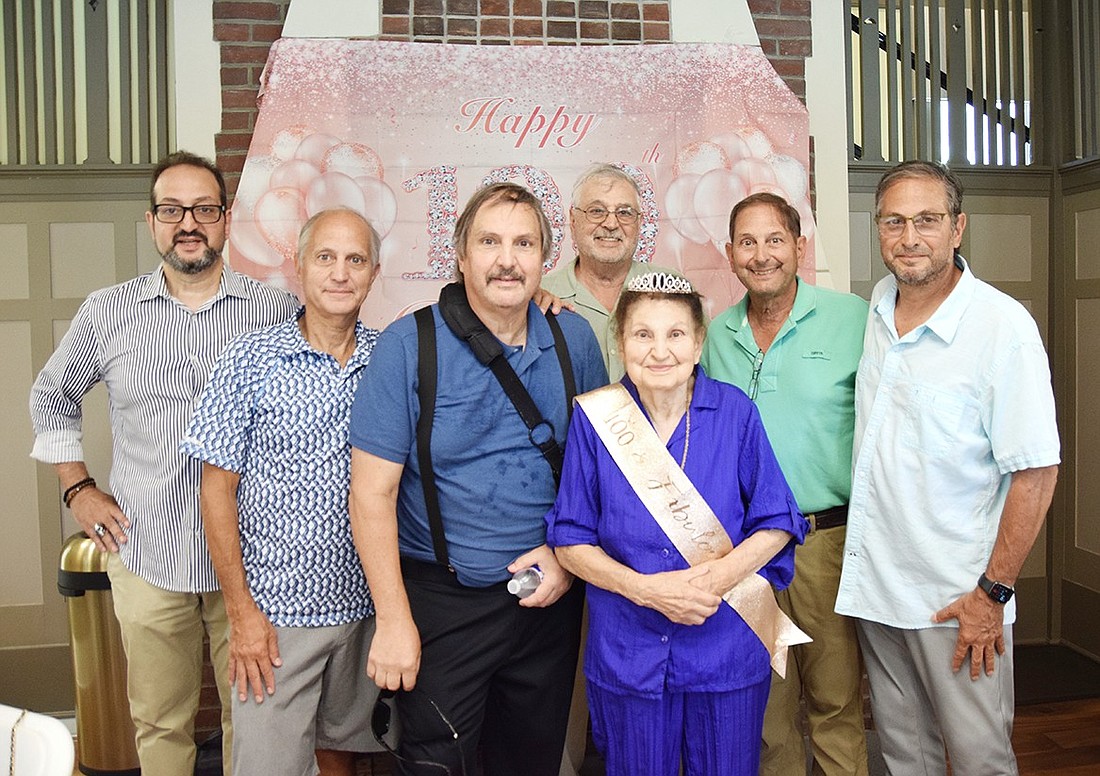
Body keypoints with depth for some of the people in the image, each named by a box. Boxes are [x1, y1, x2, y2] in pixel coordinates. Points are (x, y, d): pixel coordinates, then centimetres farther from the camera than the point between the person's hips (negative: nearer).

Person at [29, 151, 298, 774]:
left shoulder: (278, 312, -3)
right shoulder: (107, 314, 3)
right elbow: (52, 399, 18)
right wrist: (79, 488, 9)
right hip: (145, 555, 1)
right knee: (159, 724, 15)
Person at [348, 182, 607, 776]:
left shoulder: (575, 341, -1)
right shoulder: (409, 345, -12)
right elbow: (373, 491, -12)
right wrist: (394, 619, -14)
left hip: (549, 597, 4)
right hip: (441, 601, -3)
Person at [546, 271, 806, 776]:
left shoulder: (735, 413, -6)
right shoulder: (595, 418, -7)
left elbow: (776, 524, 0)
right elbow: (571, 541, -3)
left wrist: (719, 575, -18)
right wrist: (646, 588, -17)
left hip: (727, 651, 1)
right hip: (627, 654, 0)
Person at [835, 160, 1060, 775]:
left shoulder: (1003, 324, -15)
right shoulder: (876, 309, 4)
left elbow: (1036, 470, -15)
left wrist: (993, 592, -14)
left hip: (957, 598, -5)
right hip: (873, 584, 5)